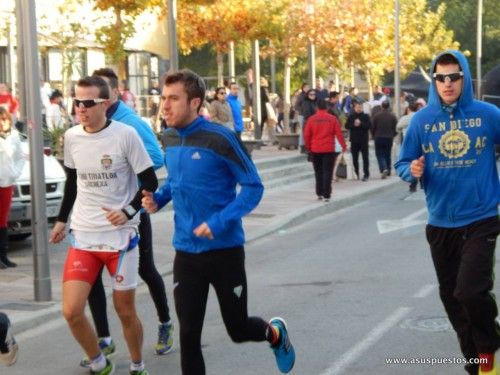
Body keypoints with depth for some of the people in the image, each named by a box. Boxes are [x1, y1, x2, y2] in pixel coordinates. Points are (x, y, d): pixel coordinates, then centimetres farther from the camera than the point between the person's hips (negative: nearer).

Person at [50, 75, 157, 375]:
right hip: (83, 235, 4)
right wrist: (61, 220, 19)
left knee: (125, 311, 7)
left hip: (121, 236, -3)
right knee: (71, 311, -6)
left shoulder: (125, 135, -11)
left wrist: (128, 212, -17)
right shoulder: (72, 137, 3)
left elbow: (150, 182, -6)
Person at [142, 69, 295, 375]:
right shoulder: (171, 138, 1)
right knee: (189, 336, 2)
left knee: (238, 329, 10)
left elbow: (253, 187, -14)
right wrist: (159, 198, -2)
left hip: (225, 249, -5)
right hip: (186, 252, 5)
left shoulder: (220, 139, -18)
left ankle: (275, 333, 44)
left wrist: (219, 222, -25)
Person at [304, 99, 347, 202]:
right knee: (327, 173, 1)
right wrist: (344, 146, 5)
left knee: (318, 172, 15)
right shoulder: (332, 119, -4)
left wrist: (309, 147, 12)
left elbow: (306, 135, -2)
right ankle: (326, 195, -6)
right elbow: (338, 133, -4)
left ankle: (319, 194, 17)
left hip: (315, 150, 2)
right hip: (329, 150, -1)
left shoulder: (311, 119, -2)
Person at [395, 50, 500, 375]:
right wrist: (412, 171, -16)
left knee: (471, 292, -17)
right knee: (452, 298, 13)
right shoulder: (421, 120, -1)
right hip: (440, 223, 3)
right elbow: (404, 163, 4)